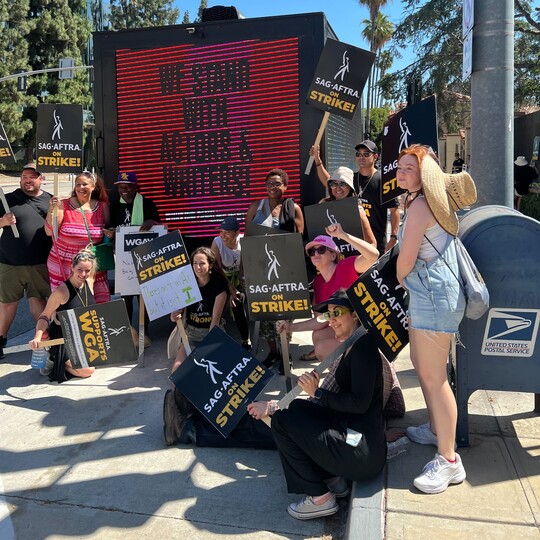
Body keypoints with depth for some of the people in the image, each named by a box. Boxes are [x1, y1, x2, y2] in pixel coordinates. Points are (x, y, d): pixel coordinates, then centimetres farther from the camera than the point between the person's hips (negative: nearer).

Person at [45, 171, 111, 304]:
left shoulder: (102, 207, 5)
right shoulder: (64, 205, -1)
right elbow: (49, 231, -5)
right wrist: (52, 209, -16)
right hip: (62, 267, -2)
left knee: (102, 306, -2)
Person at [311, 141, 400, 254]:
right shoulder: (351, 178, 9)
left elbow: (394, 210, -7)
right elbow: (328, 182, 22)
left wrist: (393, 238, -13)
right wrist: (317, 160, 12)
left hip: (376, 241, -5)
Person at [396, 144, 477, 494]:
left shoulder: (420, 206, -16)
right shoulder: (428, 201, 16)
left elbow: (405, 260, -17)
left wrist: (400, 278, 3)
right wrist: (407, 280, 13)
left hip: (434, 297, -11)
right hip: (426, 295, 11)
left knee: (433, 377, -7)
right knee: (421, 364, 22)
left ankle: (449, 461, 3)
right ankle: (435, 429, 40)